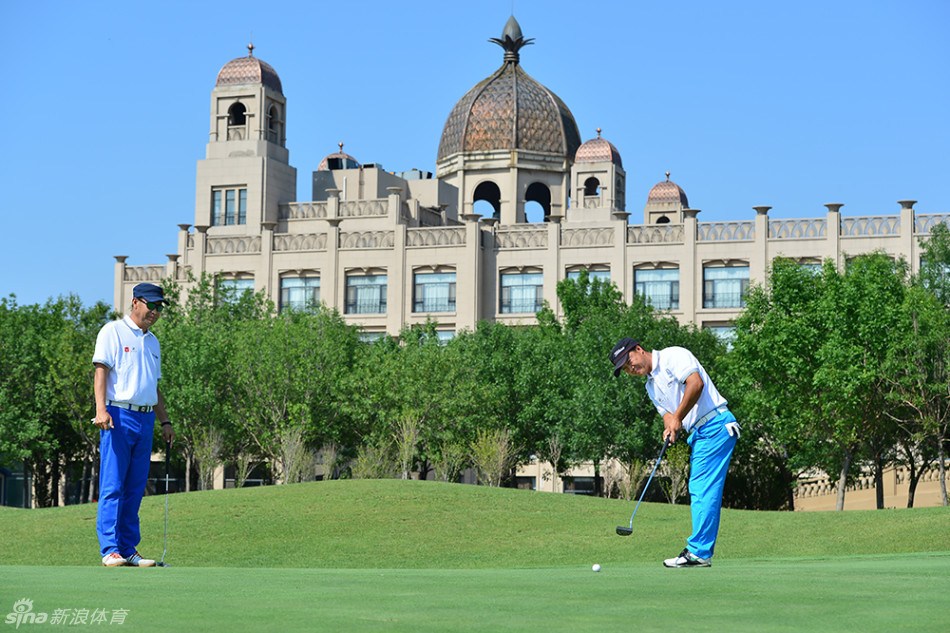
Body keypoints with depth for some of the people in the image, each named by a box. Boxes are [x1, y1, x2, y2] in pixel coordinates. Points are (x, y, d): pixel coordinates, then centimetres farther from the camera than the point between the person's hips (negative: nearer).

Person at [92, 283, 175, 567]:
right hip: (118, 415, -7)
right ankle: (110, 549, -10)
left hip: (145, 420, 7)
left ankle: (129, 550, 8)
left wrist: (165, 421, 19)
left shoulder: (152, 341, 21)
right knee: (112, 487, -9)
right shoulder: (113, 331, 0)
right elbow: (101, 370, -9)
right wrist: (101, 408, -22)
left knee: (135, 489, 6)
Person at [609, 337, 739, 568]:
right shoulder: (651, 387, 21)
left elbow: (696, 383, -19)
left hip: (716, 425, -10)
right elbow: (668, 415, 15)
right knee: (699, 492, 7)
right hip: (699, 435, 10)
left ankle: (698, 552, -13)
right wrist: (670, 429, -9)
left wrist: (678, 418, -14)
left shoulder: (673, 356, -5)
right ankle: (703, 552, 8)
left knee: (703, 490, -12)